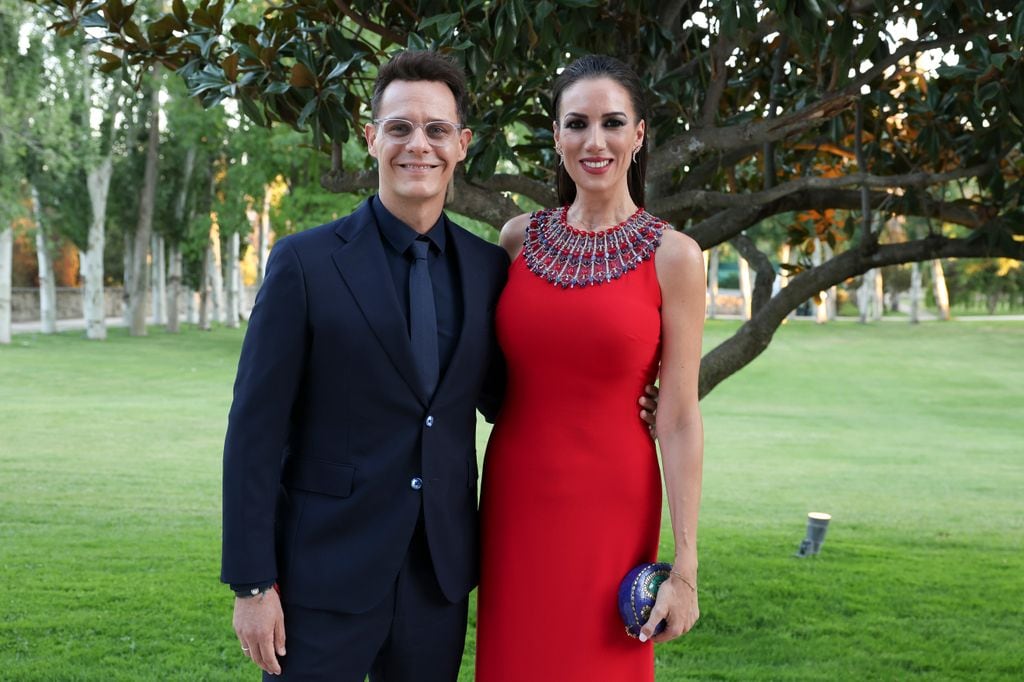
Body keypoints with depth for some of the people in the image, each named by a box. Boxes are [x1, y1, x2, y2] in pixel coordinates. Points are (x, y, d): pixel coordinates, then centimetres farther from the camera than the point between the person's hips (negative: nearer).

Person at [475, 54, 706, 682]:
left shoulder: (673, 256, -6)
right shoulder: (519, 238, 4)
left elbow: (680, 420, -8)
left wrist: (685, 570, -11)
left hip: (610, 508, -3)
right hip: (515, 498, 3)